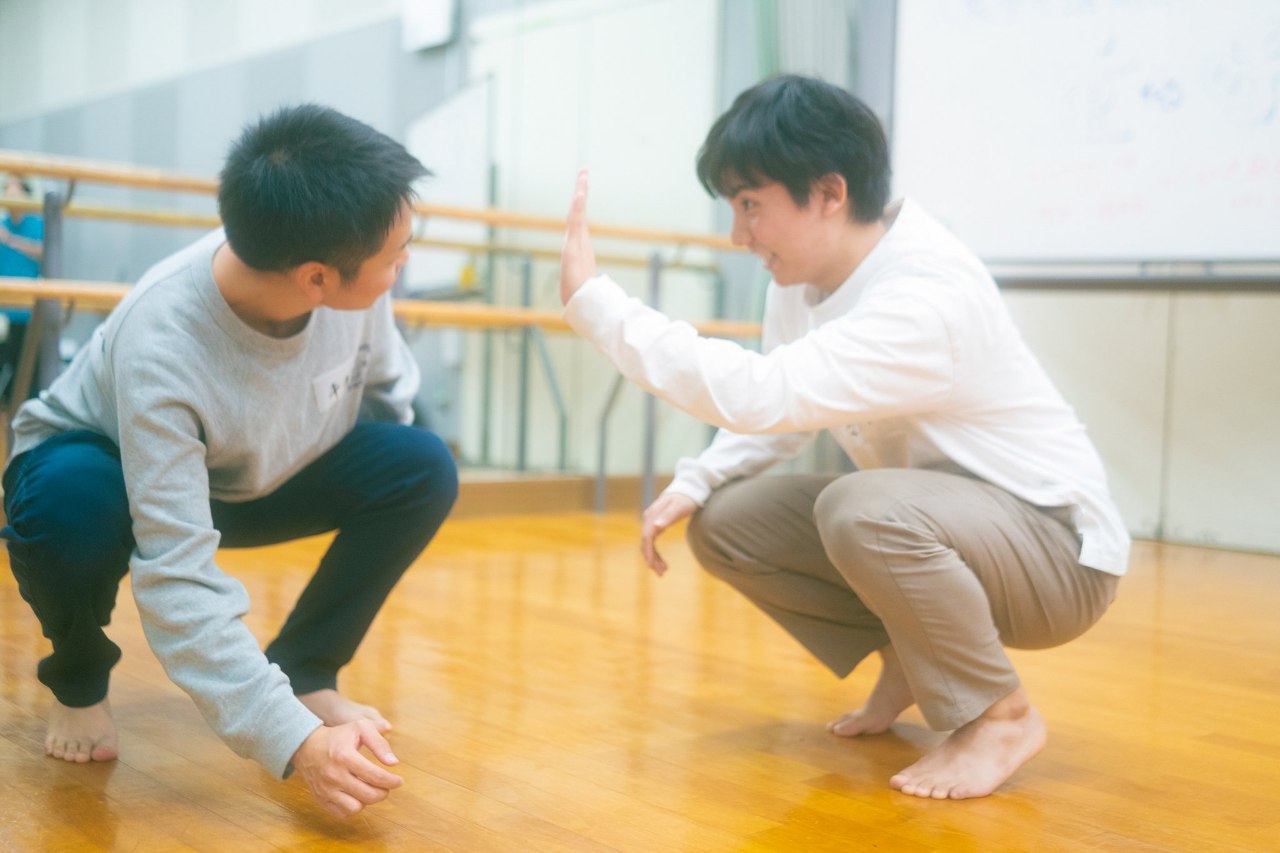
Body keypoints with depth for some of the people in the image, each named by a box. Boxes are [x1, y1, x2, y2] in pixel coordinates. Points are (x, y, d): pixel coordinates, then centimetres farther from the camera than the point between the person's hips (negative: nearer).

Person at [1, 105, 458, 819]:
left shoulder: (355, 286, -27)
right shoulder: (158, 351, -41)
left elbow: (387, 389, -4)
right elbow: (179, 579, -41)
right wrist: (296, 741, -45)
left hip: (258, 476, 4)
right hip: (111, 469, -4)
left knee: (425, 467, -21)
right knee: (69, 500, -38)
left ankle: (304, 671, -1)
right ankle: (79, 682, -4)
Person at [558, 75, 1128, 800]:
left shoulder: (929, 297, -30)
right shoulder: (804, 274, -3)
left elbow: (757, 394, -41)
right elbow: (780, 410, 8)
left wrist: (594, 297, -35)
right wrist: (692, 484, -10)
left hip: (1058, 549, -8)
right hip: (921, 519, 8)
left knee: (861, 508, -36)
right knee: (724, 522, -3)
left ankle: (1001, 715, -12)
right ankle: (908, 660, 13)